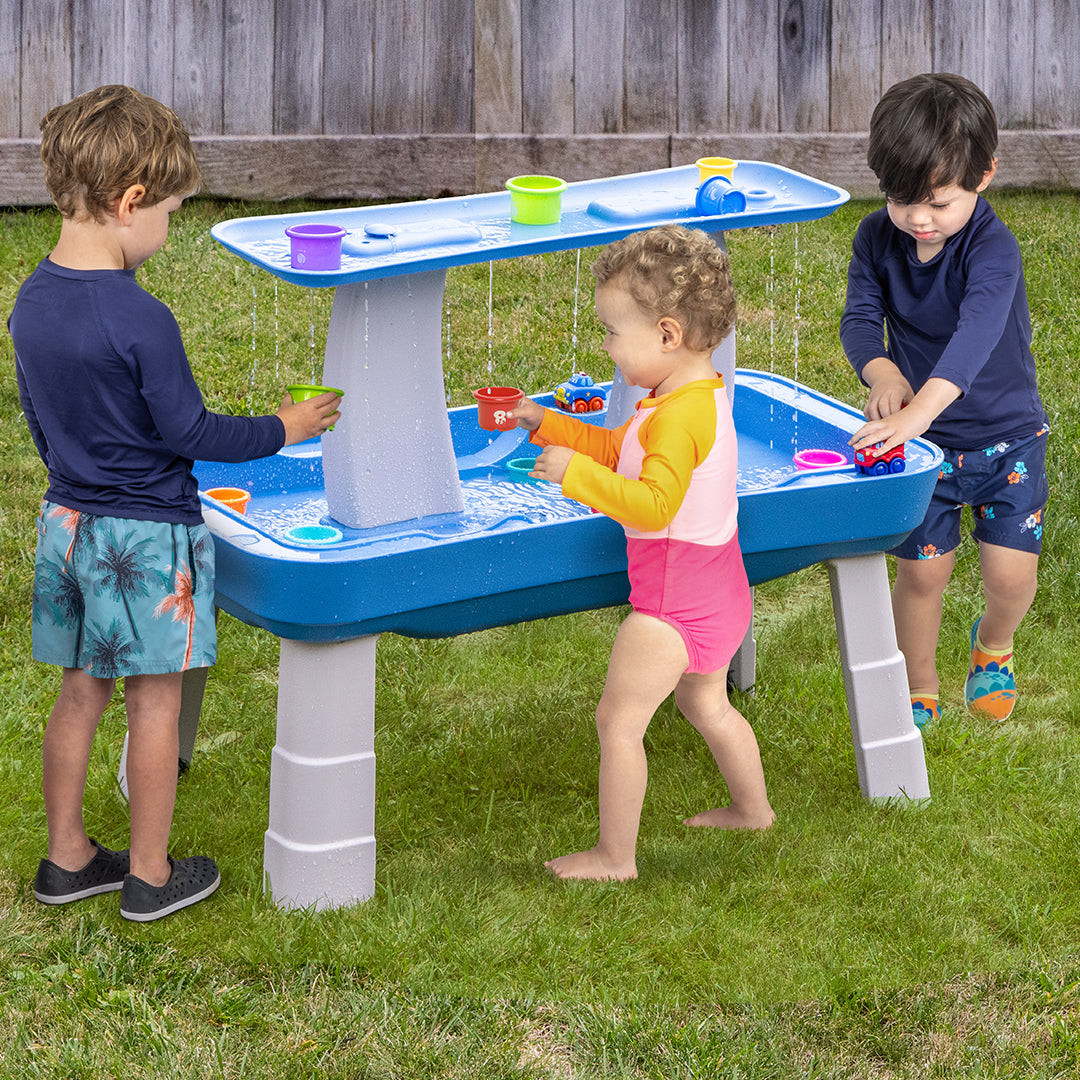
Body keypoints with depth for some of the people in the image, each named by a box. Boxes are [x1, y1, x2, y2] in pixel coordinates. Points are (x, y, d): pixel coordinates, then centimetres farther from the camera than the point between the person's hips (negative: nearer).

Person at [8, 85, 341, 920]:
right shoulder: (140, 322, -24)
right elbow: (190, 432, -17)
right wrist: (280, 430, -2)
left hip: (68, 520, 7)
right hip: (147, 535, -7)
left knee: (81, 689, 17)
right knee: (154, 700, 6)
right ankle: (150, 874, 17)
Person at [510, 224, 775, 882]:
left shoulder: (681, 414, -26)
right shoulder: (700, 394, 7)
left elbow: (652, 504, -35)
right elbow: (621, 452, 18)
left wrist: (573, 471, -29)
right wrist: (546, 425, 12)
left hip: (676, 601, -11)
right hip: (715, 588, 11)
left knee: (619, 721, -4)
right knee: (707, 704, 29)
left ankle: (615, 857, 2)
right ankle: (752, 809, 45)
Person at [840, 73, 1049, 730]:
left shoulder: (992, 248, -26)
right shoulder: (879, 238, -9)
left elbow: (976, 333, -40)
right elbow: (861, 317, -7)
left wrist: (918, 411, -54)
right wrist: (881, 372, -31)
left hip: (1007, 435, -3)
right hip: (923, 437, 3)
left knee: (1012, 573, -4)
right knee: (922, 571, 1)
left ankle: (993, 643, 31)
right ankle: (921, 689, 25)